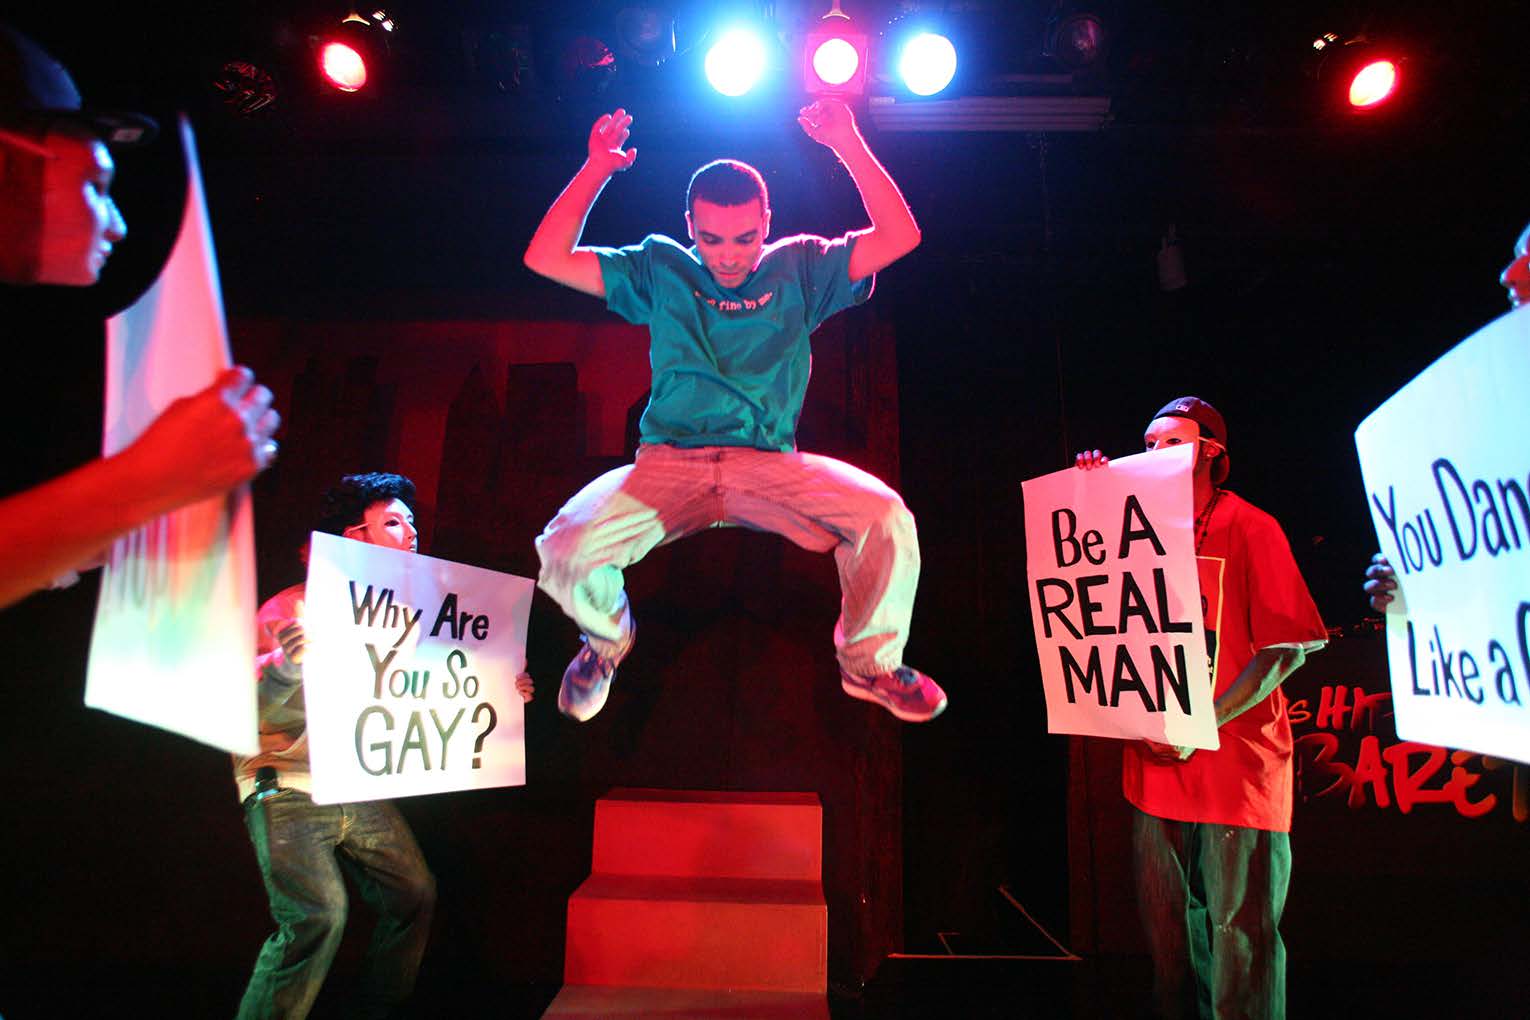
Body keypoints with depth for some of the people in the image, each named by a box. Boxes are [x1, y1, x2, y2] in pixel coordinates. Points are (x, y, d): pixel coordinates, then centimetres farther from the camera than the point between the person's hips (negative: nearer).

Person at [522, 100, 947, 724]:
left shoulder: (797, 269, 10)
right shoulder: (660, 270, 11)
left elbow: (900, 236, 1)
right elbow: (545, 258, 6)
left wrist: (849, 145, -5)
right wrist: (597, 167, 0)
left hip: (770, 465, 0)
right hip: (669, 464, 1)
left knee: (887, 519, -26)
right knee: (565, 549, -25)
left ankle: (870, 663, 4)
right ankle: (607, 639, 14)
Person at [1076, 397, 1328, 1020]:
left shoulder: (1250, 528, -5)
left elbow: (1287, 647, -10)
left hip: (1238, 764, -5)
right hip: (1156, 764, 5)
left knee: (1239, 942, 5)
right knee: (1167, 939, 15)